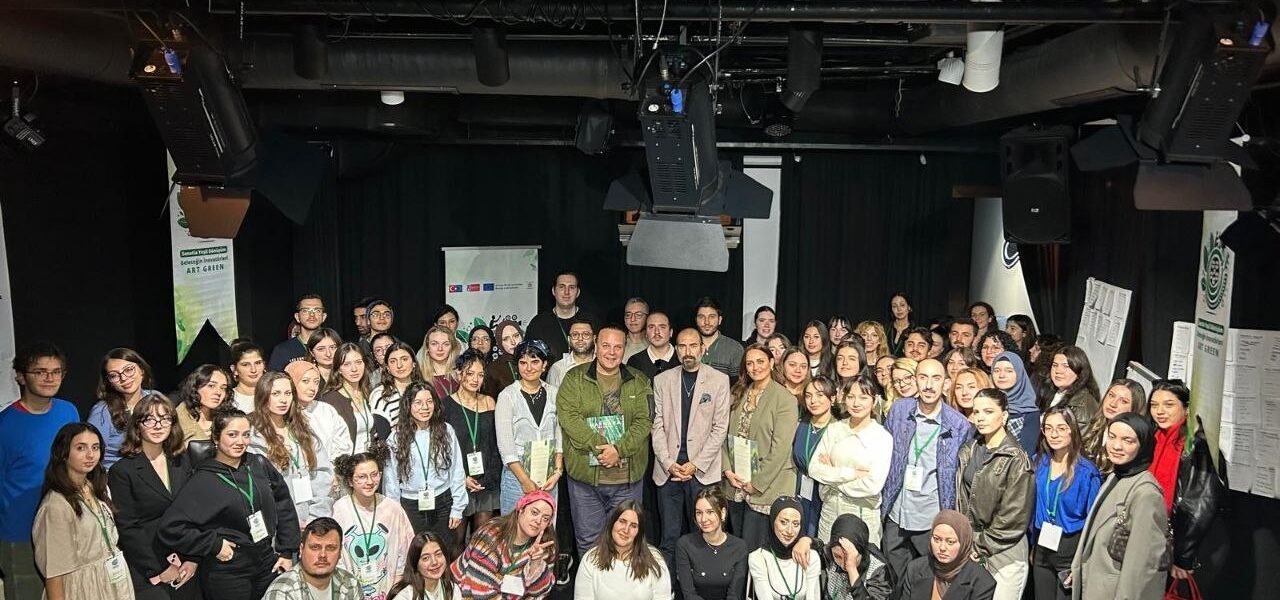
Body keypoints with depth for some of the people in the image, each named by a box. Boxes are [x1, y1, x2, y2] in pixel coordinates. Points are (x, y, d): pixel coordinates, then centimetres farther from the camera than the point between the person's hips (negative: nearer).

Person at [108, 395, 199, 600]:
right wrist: (158, 571, -10)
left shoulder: (182, 461, 8)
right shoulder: (122, 471, -6)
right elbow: (126, 529, -9)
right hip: (145, 572, -4)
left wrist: (193, 559, -3)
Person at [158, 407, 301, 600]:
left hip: (269, 565, 4)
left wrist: (287, 552, 4)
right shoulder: (202, 481, -9)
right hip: (227, 574, -3)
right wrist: (214, 545, -12)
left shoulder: (259, 464, 1)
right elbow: (169, 528, -12)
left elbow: (283, 504, 7)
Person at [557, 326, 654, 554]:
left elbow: (644, 421, -2)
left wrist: (619, 449, -17)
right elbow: (568, 417, -9)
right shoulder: (574, 378, 3)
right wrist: (600, 446, -18)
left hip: (628, 476, 1)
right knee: (588, 541, 9)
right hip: (585, 475, -1)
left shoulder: (639, 382, 8)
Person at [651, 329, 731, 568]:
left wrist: (696, 464, -8)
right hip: (668, 469, 2)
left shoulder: (719, 380, 2)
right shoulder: (662, 380, 10)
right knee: (669, 537, 3)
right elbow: (657, 426, 7)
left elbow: (720, 428, -2)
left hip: (703, 471, -2)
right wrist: (668, 463, -5)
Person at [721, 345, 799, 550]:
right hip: (735, 484, 6)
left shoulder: (785, 399, -9)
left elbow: (780, 448, -14)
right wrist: (727, 469, -3)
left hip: (765, 487, -6)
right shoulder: (738, 395, 10)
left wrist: (757, 483, -13)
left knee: (751, 549, -4)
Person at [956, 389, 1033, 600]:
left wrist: (979, 546, -9)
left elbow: (1012, 519, -13)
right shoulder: (968, 452, 7)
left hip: (1005, 555, -5)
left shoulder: (1016, 460, -12)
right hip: (971, 552, 5)